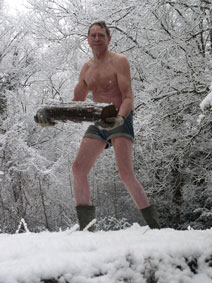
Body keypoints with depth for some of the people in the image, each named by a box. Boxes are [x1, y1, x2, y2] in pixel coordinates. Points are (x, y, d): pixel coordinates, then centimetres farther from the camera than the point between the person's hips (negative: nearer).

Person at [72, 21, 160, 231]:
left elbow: (128, 98, -12)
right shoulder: (86, 68, 16)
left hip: (121, 121, -7)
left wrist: (119, 117, -32)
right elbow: (77, 100, 22)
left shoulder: (119, 62, -4)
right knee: (78, 168, -5)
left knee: (126, 174, -19)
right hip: (97, 124, 7)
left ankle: (154, 225, -9)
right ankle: (85, 227, -1)